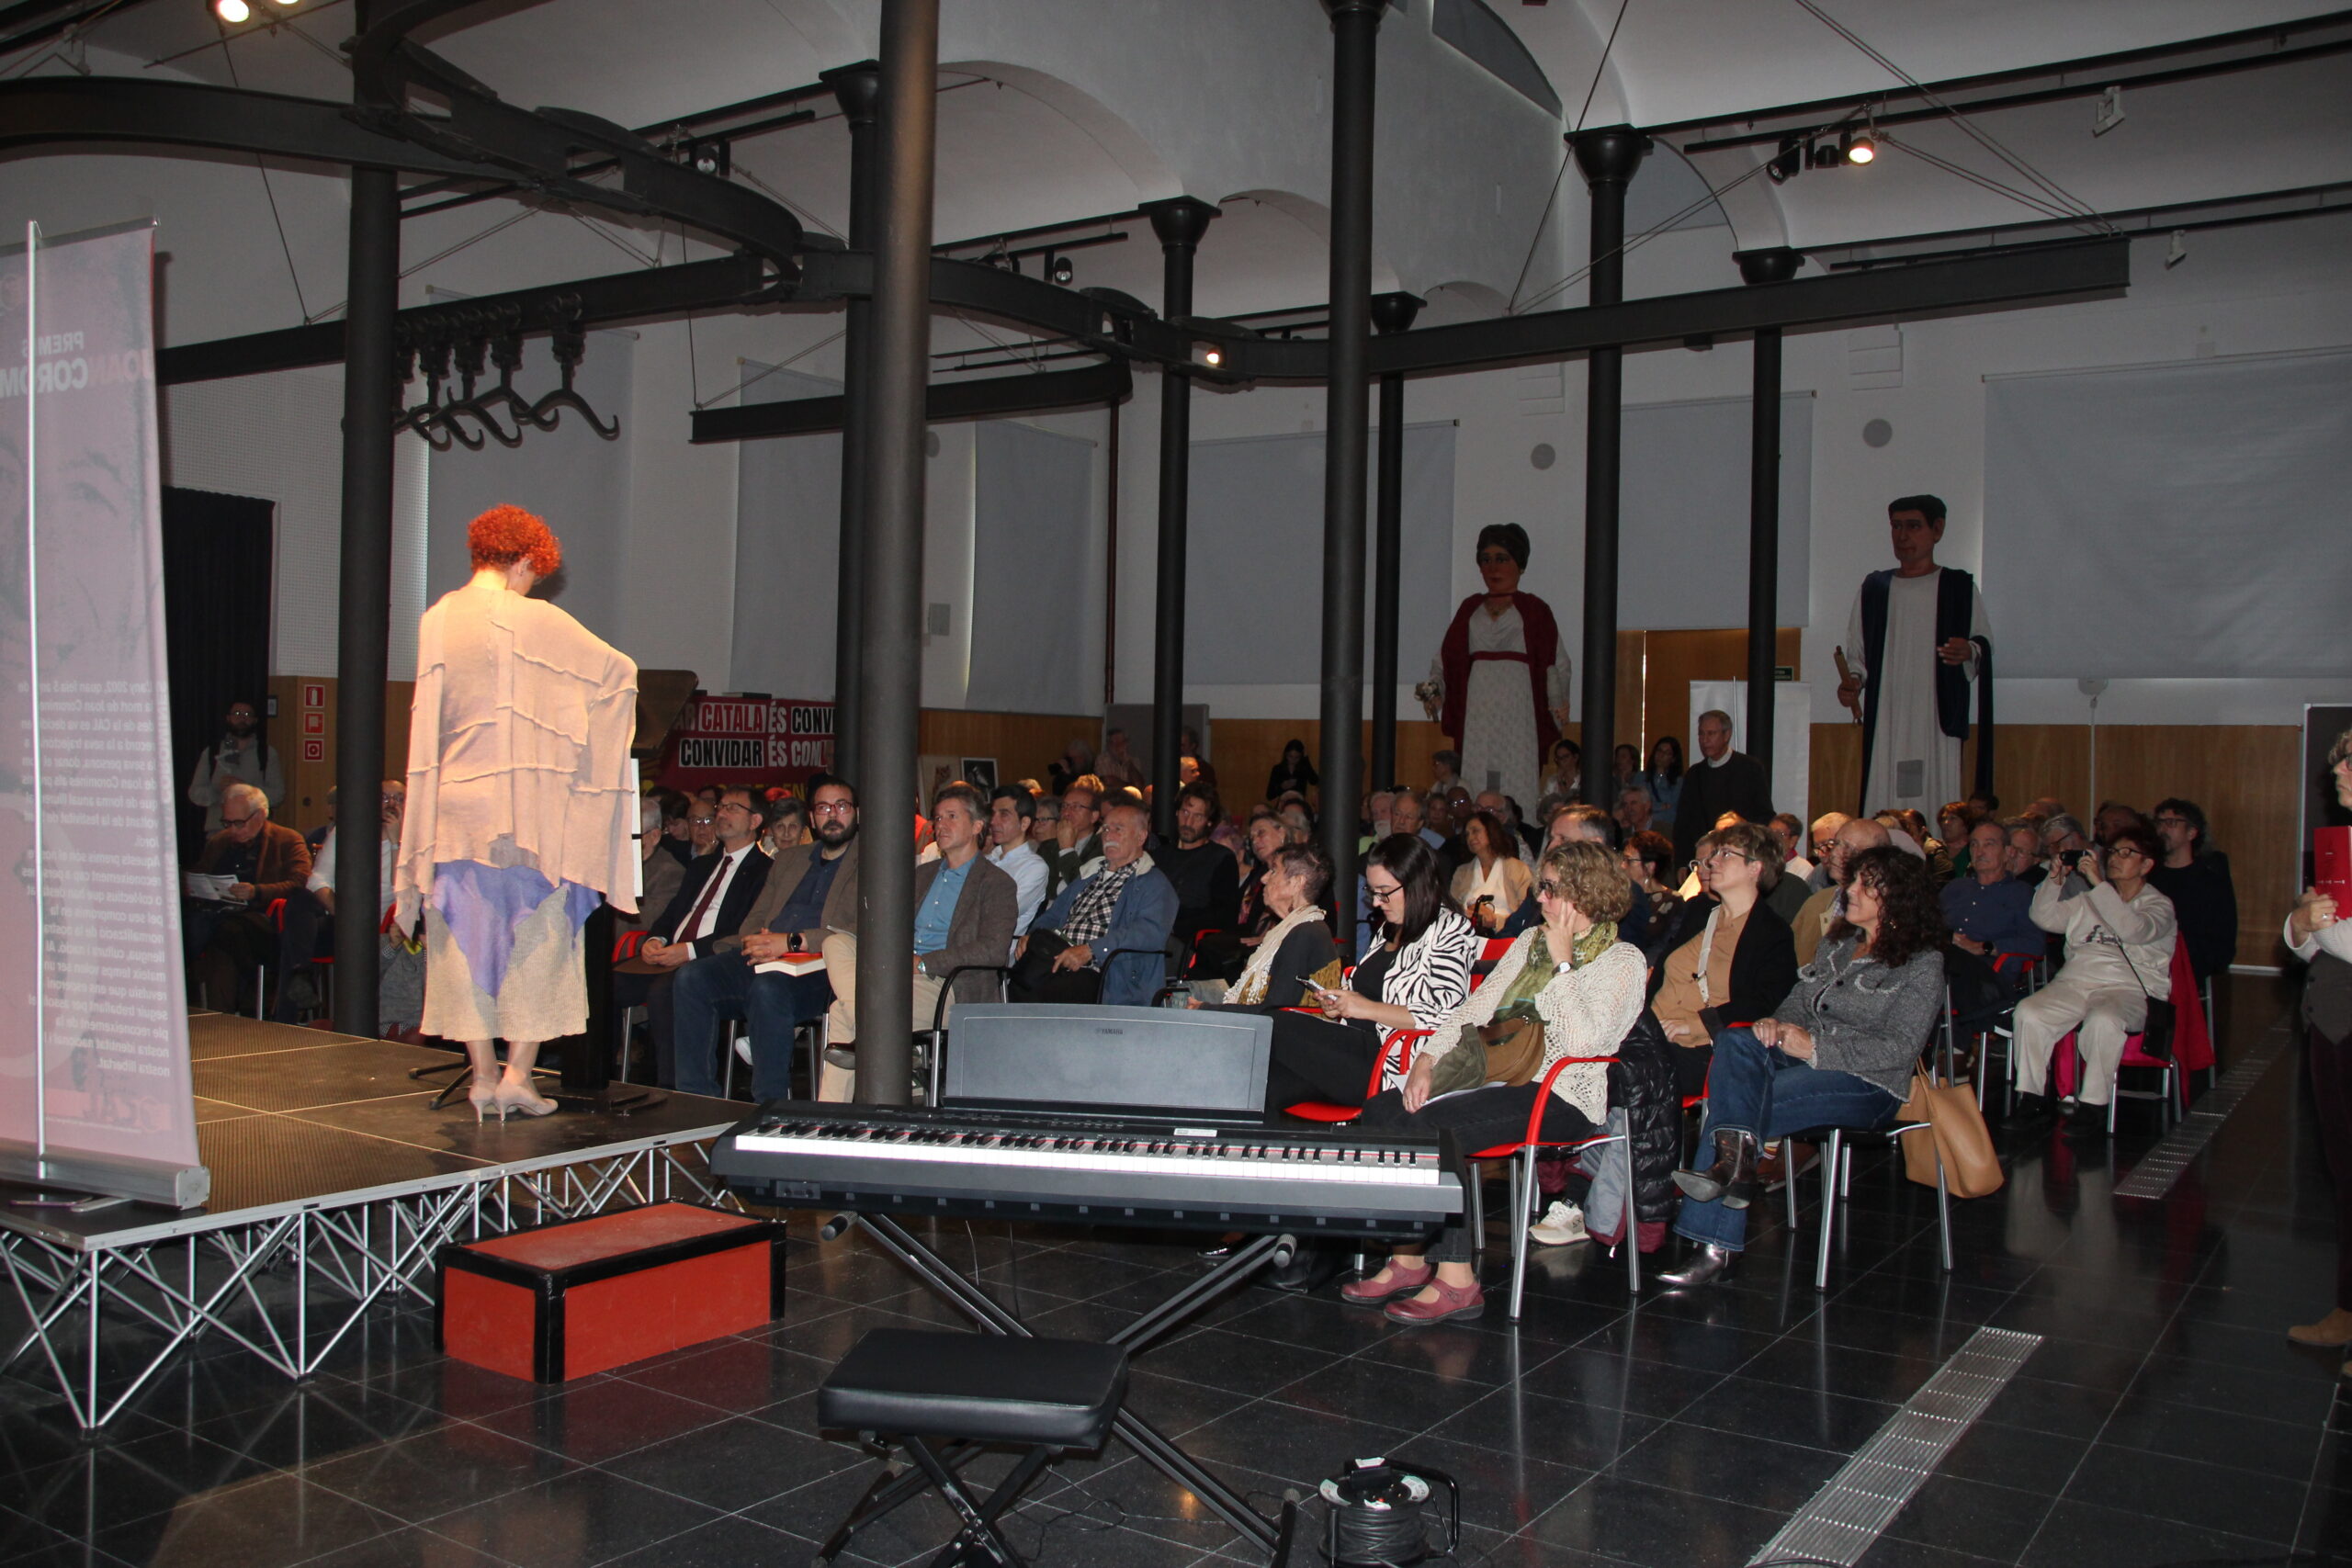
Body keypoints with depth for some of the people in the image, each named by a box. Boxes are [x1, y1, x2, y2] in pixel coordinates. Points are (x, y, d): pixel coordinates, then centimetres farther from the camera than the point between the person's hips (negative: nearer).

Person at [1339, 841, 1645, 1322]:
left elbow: (1583, 1041, -18)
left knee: (1431, 1124, -29)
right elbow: (1473, 1006, 16)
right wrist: (1426, 1061, 1)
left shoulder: (1622, 961, -3)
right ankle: (1409, 1259, -8)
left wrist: (1562, 962, -13)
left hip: (1562, 1097, -7)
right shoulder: (1529, 942, 19)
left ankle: (1456, 1281, -21)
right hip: (1499, 1077, 8)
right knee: (1380, 1111, -14)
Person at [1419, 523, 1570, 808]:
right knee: (1475, 777, -4)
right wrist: (1434, 691, -2)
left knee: (1517, 783, -9)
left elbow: (1557, 662, 2)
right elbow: (1445, 659, 15)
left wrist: (1558, 704, -12)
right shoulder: (1470, 609, 19)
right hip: (1477, 707, 3)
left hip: (1518, 706, -2)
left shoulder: (1534, 610, 10)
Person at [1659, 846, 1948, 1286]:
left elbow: (1900, 1047, -11)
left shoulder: (1922, 965, -1)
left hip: (1868, 1085, -6)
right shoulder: (1836, 945, 21)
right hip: (1804, 1063, 6)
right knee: (1735, 1041, -29)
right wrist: (1775, 1024, -6)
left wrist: (1815, 1048, -18)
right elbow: (1798, 1002, 19)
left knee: (1727, 1104, -29)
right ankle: (1737, 1160, -45)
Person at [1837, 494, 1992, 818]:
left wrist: (1970, 651, -16)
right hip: (1885, 723, 2)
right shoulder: (1874, 588, 14)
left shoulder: (1959, 587, 9)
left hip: (1937, 722, -2)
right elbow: (1857, 651, 16)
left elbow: (1985, 642, 7)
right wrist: (1853, 680, -5)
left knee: (1937, 811, -8)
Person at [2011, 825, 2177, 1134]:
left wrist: (2098, 883, -17)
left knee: (2104, 1020, -39)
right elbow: (2045, 918, 16)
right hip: (2074, 980, 4)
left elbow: (2134, 930, -13)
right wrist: (2055, 879, 1)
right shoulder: (2089, 900, 26)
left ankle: (2093, 1108, -28)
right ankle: (2032, 1099, -17)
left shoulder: (2159, 906, 10)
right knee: (2028, 1012, -26)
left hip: (2127, 988, -4)